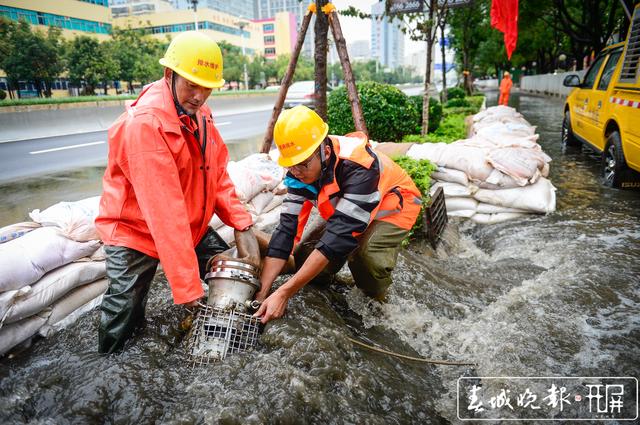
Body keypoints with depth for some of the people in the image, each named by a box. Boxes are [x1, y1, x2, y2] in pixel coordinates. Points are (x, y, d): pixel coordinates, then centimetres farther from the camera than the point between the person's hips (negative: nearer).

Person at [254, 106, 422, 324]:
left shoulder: (357, 166, -40)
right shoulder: (300, 171, -20)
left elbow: (340, 234, -44)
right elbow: (286, 228, -21)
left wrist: (284, 293, -44)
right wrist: (262, 293, -28)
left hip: (392, 204, -6)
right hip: (345, 208, 6)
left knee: (365, 255, -35)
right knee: (305, 257, -9)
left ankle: (377, 303, -2)